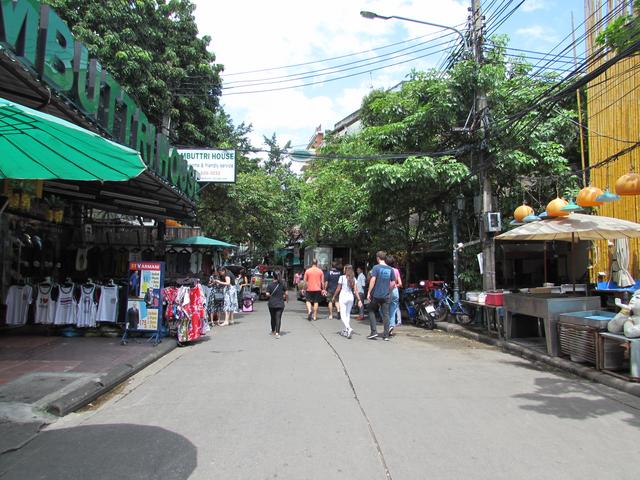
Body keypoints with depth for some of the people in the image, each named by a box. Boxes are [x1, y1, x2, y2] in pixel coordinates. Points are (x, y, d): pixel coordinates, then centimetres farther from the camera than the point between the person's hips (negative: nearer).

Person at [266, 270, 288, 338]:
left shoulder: (270, 284, -6)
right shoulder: (283, 284, -5)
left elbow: (267, 294, -9)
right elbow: (286, 293, -4)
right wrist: (287, 299, 15)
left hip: (272, 304, 1)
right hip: (280, 304, -1)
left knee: (273, 318, 16)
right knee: (278, 318, -1)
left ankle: (273, 331, 32)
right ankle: (277, 333, -13)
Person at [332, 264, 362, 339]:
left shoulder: (342, 277, -8)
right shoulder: (353, 278, 3)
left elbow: (338, 289, -5)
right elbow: (355, 290, -2)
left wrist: (334, 297, 7)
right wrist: (359, 300, -1)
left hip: (343, 296, -5)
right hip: (351, 297, 5)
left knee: (343, 315, -3)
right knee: (348, 314, 16)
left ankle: (349, 328, -24)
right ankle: (345, 331, 20)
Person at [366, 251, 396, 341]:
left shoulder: (376, 268, -8)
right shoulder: (390, 269, 5)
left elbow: (373, 280, -16)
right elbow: (393, 283, 7)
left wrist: (369, 293, -12)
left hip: (376, 295, -3)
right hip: (386, 296, 4)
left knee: (372, 312, 12)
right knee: (385, 314, 7)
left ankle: (374, 332, 5)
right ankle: (386, 335, 9)